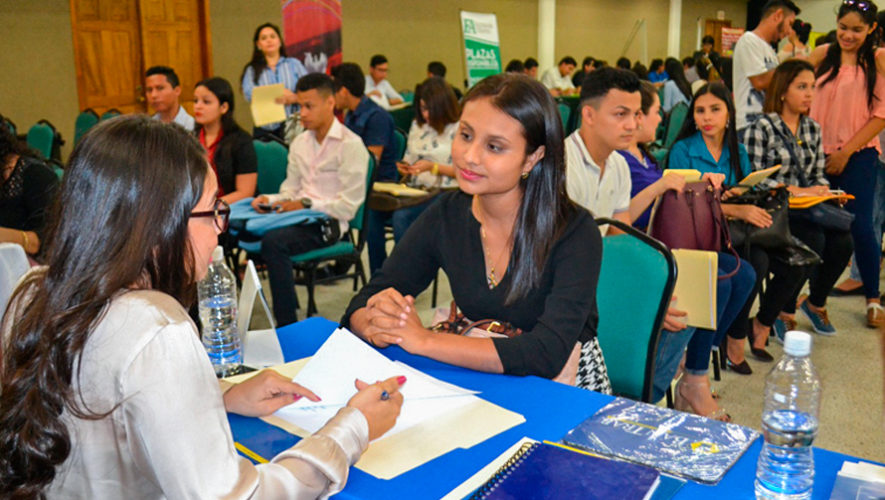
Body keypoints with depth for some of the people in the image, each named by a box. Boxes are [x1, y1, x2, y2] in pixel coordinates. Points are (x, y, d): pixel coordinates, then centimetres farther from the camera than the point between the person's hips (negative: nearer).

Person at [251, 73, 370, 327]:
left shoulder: (350, 145, -5)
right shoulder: (300, 143, 19)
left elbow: (348, 205, -10)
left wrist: (306, 204, -14)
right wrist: (271, 201, 1)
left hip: (328, 222, -6)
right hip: (301, 216, 6)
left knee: (273, 241, -34)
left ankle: (287, 324, -23)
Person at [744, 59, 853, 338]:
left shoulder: (813, 129, 16)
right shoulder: (762, 128, -4)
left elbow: (818, 175, 18)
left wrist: (824, 192, -4)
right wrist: (796, 191, -16)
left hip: (808, 209, 6)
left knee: (843, 241, -21)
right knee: (813, 240, -30)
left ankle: (816, 302, 6)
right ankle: (785, 312, -11)